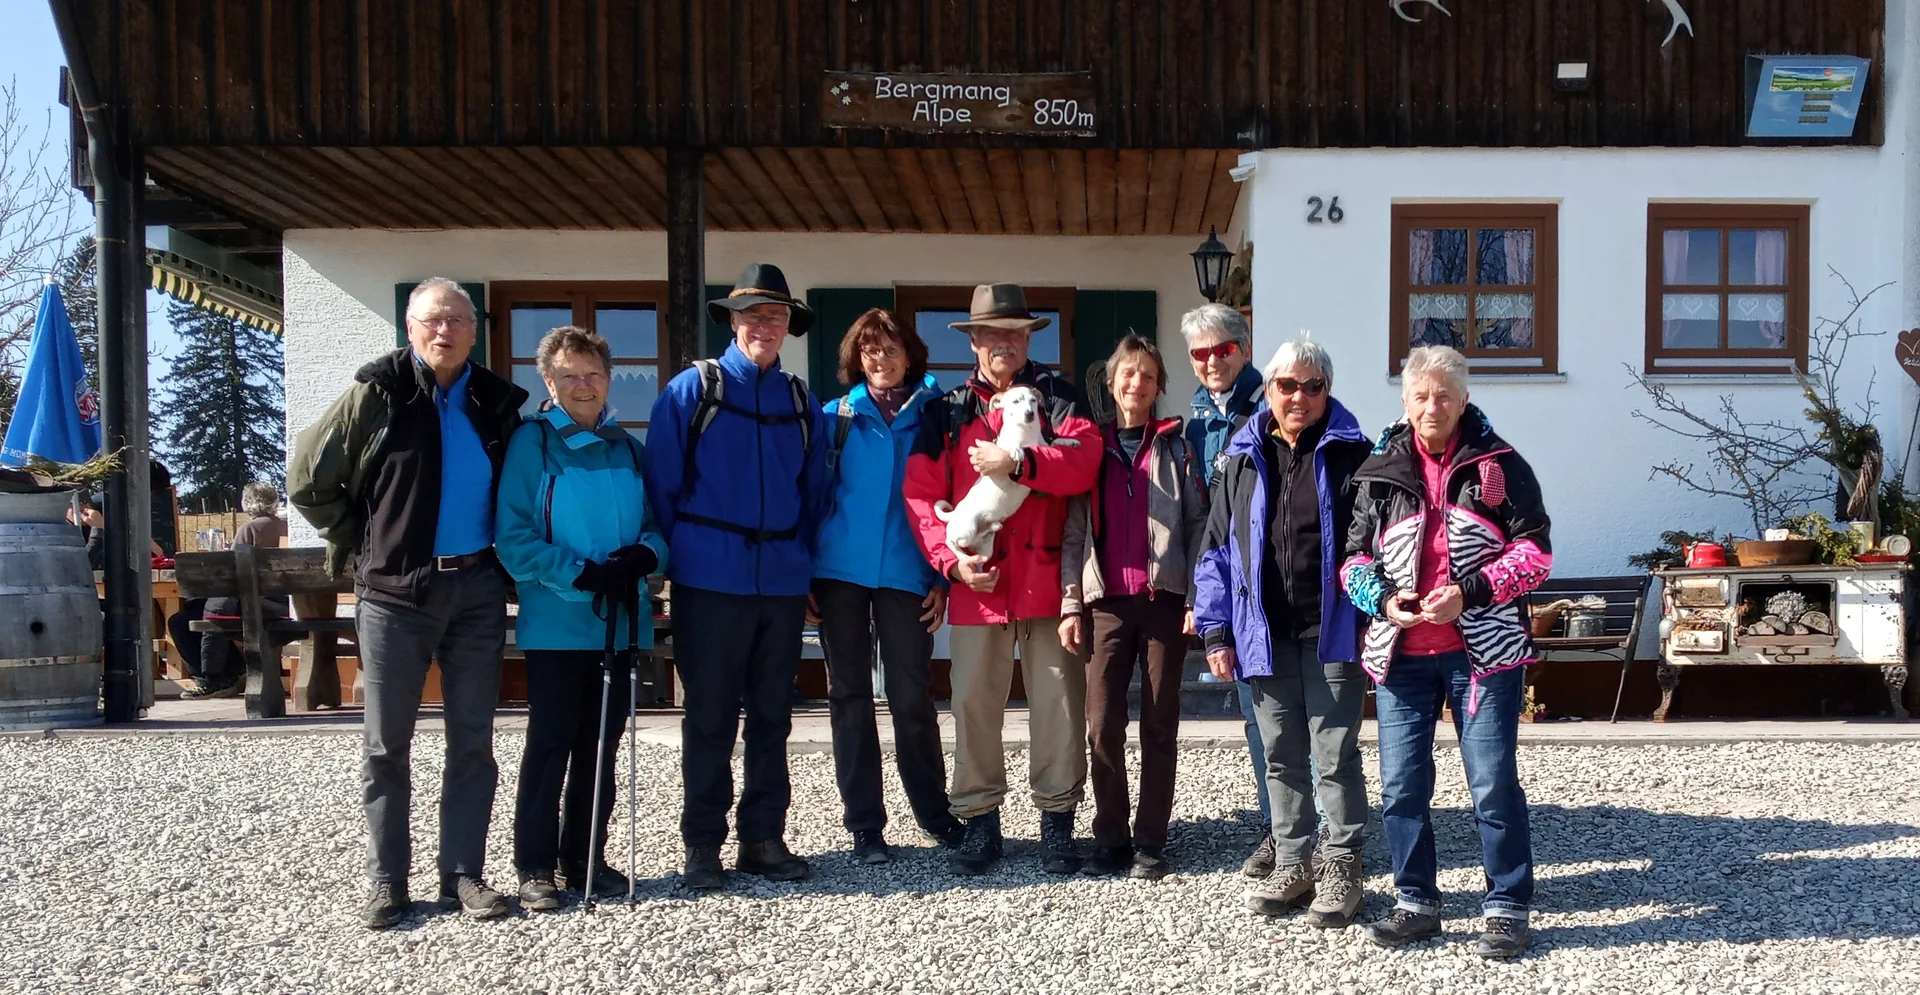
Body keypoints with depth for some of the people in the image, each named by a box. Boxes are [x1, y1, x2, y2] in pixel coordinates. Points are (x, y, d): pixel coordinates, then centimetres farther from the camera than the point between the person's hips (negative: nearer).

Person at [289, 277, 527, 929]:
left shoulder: (496, 402, 6)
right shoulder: (377, 394, -3)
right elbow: (307, 480, 2)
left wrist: (502, 554, 8)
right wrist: (360, 544, 1)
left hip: (477, 589, 3)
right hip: (394, 592, -3)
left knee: (472, 742, 7)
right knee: (386, 745, 4)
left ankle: (463, 874, 17)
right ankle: (387, 881, 14)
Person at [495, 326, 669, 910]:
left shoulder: (626, 448, 12)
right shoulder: (532, 442, -4)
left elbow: (655, 525, 14)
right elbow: (513, 538, -10)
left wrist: (645, 555, -9)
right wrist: (582, 573, -19)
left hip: (620, 622, 5)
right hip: (556, 623, -5)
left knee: (601, 747, 11)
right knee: (550, 744, 0)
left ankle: (584, 861, 23)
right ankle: (535, 868, 11)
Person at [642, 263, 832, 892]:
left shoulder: (802, 403, 11)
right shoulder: (691, 391, 0)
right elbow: (660, 483, -1)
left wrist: (802, 556, 8)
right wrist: (676, 556, -2)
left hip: (783, 581, 4)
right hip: (711, 581, -4)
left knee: (772, 716, 10)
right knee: (710, 717, 2)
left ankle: (763, 837, 19)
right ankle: (702, 844, 12)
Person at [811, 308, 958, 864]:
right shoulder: (836, 417, 8)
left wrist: (943, 577, -1)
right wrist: (804, 573, -2)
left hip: (906, 574, -1)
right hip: (840, 571, 1)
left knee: (912, 698, -1)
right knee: (850, 697, 5)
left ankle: (935, 812, 18)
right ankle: (864, 826, 13)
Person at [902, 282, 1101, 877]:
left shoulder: (1058, 398, 8)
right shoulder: (947, 410, 11)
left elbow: (1083, 462, -10)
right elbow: (921, 493, 3)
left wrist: (1017, 462, -20)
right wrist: (951, 558, -9)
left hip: (1047, 576, -1)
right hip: (976, 579, 1)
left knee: (1058, 698, 2)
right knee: (974, 700, 4)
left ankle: (1056, 820, 14)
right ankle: (979, 821, 16)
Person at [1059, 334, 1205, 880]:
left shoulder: (1175, 447, 8)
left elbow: (1198, 524, 2)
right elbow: (1074, 533, 8)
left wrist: (1196, 599, -7)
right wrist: (1070, 604, 0)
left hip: (1164, 599, -1)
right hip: (1106, 602, 1)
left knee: (1159, 725, 4)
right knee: (1103, 727, -1)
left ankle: (1151, 841, 12)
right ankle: (1110, 838, 11)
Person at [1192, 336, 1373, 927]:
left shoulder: (1350, 455, 0)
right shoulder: (1243, 460, 8)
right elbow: (1217, 551, 10)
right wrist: (1216, 632, 5)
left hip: (1333, 636, -3)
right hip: (1265, 637, 3)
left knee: (1335, 757, 3)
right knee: (1280, 758, 12)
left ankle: (1341, 867, 17)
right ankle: (1293, 863, 25)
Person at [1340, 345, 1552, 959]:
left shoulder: (1499, 464, 0)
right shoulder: (1380, 471, 6)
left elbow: (1535, 551, -3)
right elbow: (1354, 557, 9)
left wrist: (1471, 593, -16)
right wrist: (1382, 600, -11)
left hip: (1483, 651, -3)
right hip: (1399, 654, 3)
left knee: (1494, 784, 1)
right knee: (1401, 786, 7)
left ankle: (1507, 908, 15)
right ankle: (1416, 903, 21)